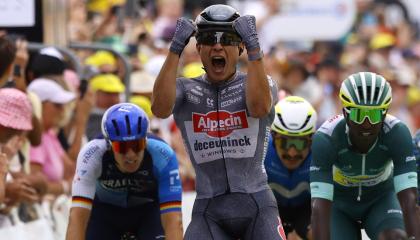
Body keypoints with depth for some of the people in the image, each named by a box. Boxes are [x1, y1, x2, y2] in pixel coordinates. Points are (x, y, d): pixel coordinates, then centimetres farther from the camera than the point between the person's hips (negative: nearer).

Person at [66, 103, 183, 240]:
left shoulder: (163, 156, -35)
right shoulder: (93, 153, -35)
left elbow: (173, 220, -41)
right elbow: (78, 217, -42)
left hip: (148, 209, 0)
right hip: (105, 209, 0)